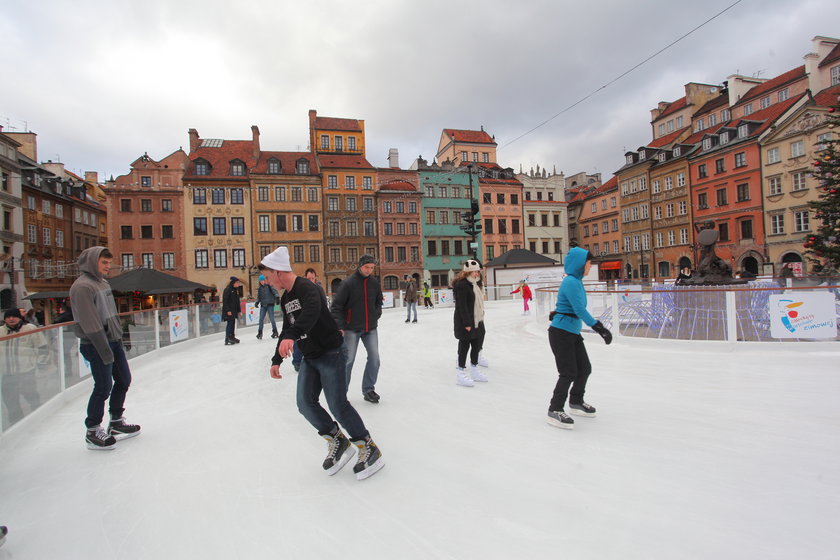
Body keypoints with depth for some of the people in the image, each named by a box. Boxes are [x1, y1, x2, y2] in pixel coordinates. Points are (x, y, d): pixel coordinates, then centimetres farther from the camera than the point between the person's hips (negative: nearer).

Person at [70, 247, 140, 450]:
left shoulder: (103, 282, 12)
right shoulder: (82, 286, -16)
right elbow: (90, 323, -21)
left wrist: (119, 337, 16)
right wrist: (104, 350, -21)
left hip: (113, 341, 9)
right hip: (96, 345, -9)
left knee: (124, 380, 15)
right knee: (104, 386, -2)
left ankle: (117, 422, 31)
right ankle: (92, 431, 16)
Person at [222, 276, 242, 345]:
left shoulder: (236, 289, 14)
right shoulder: (227, 289, -12)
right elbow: (225, 301, -16)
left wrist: (238, 310, 18)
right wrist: (228, 310, -21)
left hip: (234, 310, 8)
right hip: (229, 311, -8)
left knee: (233, 323, 11)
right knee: (230, 323, -11)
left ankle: (232, 337, 19)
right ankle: (227, 339, -10)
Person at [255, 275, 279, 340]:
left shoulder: (269, 286, -3)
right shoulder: (260, 288, 12)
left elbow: (275, 292, -12)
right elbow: (259, 297, 19)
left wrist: (277, 297, -29)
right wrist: (257, 302, 5)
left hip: (270, 304, -4)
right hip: (263, 305, 4)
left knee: (272, 318, -3)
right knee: (261, 319, 0)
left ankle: (275, 332, 11)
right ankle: (260, 333, 11)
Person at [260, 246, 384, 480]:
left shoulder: (306, 288, -17)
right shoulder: (285, 298, 13)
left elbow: (312, 312, -39)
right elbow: (286, 330, 24)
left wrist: (291, 336, -53)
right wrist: (277, 360, 25)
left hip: (331, 353, -9)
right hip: (310, 358, 9)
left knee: (338, 405, -9)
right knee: (305, 404, 1)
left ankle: (369, 449, 7)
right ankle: (337, 441, 19)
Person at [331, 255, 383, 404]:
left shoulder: (374, 283, 5)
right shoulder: (348, 283, -11)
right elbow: (336, 305, -10)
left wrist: (376, 314, 4)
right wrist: (339, 326, -17)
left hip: (370, 328, 5)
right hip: (352, 329, -4)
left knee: (374, 359, 1)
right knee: (348, 360, 1)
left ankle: (368, 389, 19)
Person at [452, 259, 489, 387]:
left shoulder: (474, 284, 14)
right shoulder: (462, 285, -18)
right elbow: (461, 306, -22)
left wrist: (480, 319, 18)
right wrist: (467, 323, -23)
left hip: (476, 320, 10)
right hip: (465, 322, -10)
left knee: (477, 344, 16)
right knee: (464, 346, 0)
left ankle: (474, 371, 31)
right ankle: (460, 373, 12)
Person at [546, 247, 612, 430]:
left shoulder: (577, 281, 11)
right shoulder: (571, 282, -19)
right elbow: (580, 310, -23)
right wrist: (599, 327, -21)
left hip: (573, 333, 10)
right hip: (560, 334, -10)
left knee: (585, 368, 15)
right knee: (569, 372, -6)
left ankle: (576, 402, 36)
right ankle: (555, 411, 7)